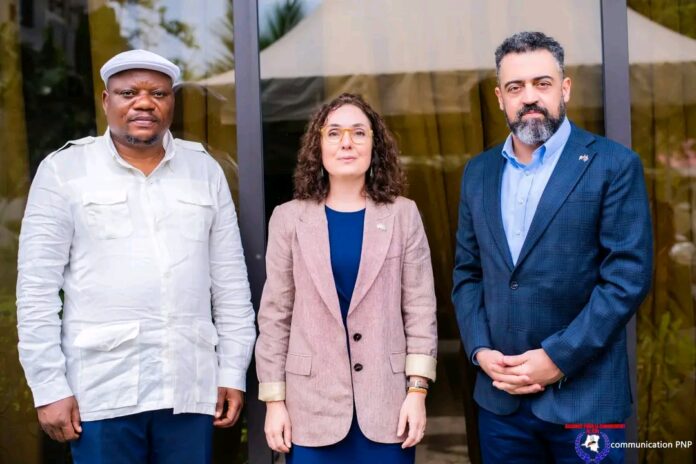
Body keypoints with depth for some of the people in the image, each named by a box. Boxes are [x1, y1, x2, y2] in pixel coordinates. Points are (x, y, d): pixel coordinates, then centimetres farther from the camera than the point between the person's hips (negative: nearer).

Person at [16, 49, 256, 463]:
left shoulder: (205, 170, 7)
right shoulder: (63, 170, 0)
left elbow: (231, 281, 8)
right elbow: (37, 287, -2)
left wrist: (233, 371, 5)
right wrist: (49, 386, -5)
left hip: (190, 385, 2)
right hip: (103, 389, -2)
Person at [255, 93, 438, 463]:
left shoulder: (403, 215, 3)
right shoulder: (289, 218, 2)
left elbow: (420, 308, 2)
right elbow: (275, 315, 2)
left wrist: (417, 389, -4)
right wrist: (274, 400, 0)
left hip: (386, 403, 0)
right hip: (313, 405, 0)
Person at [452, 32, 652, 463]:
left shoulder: (614, 165, -5)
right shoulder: (479, 172, 9)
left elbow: (628, 276, -11)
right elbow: (467, 273, 11)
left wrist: (558, 358, -15)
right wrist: (480, 350, -4)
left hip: (583, 394, -4)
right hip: (499, 394, 4)